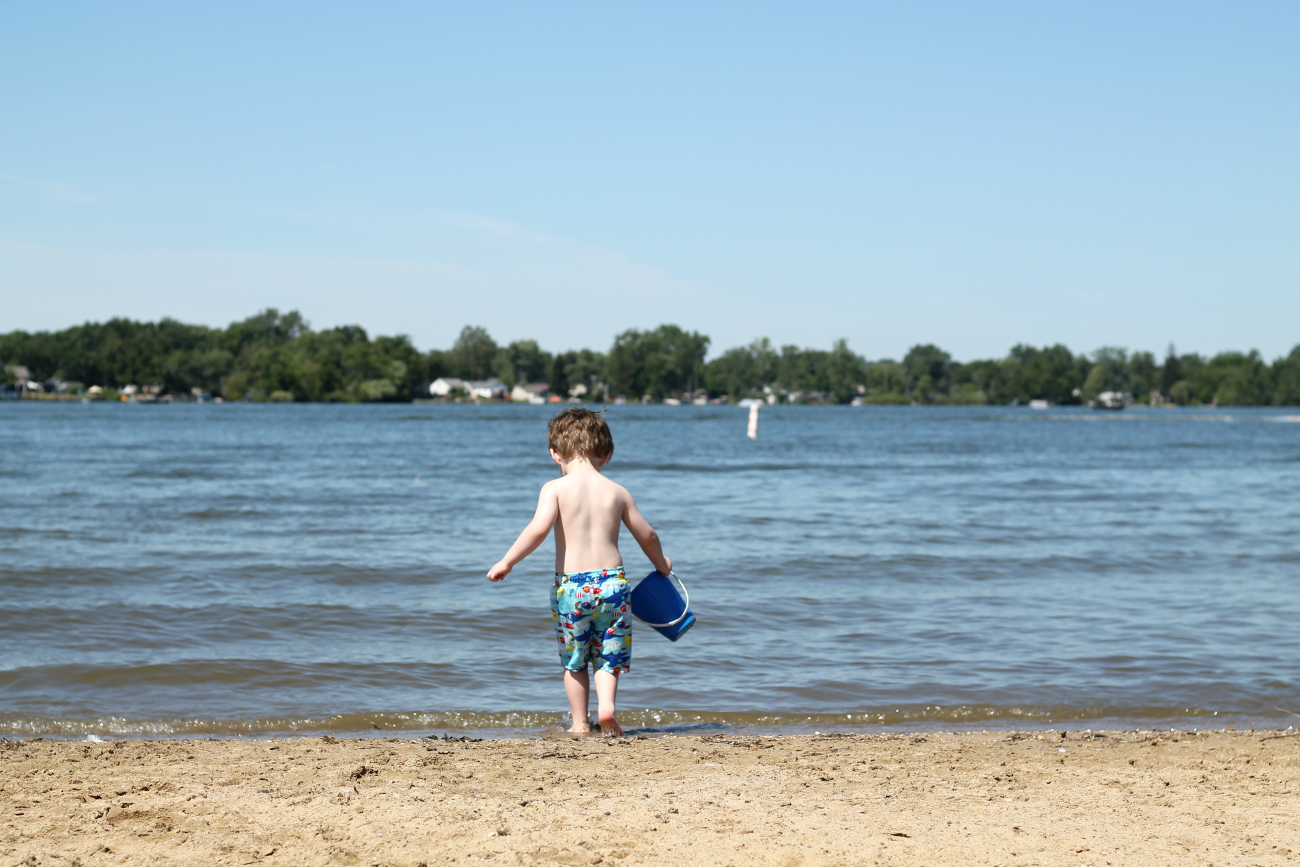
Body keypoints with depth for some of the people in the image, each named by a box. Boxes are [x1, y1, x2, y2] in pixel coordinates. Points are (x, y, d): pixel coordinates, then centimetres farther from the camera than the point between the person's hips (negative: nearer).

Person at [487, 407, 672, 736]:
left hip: (570, 583, -2)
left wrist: (507, 562, -10)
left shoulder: (555, 488, -3)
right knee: (608, 658, 12)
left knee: (574, 661, 15)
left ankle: (580, 723, 17)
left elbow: (539, 528, -18)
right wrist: (661, 564, 35)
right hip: (612, 580, 2)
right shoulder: (617, 492, 7)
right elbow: (647, 535, 16)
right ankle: (606, 705, -11)